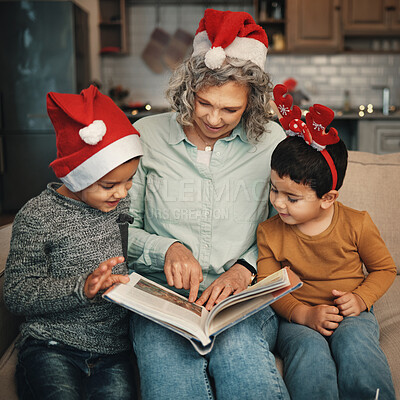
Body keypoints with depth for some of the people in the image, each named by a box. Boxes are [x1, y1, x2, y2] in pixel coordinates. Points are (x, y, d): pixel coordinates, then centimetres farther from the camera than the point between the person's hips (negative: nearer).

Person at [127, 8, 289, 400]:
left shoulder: (271, 140, 5)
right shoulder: (147, 135, 3)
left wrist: (245, 268, -8)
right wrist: (167, 249, -11)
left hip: (241, 294, 1)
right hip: (161, 291, 0)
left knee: (240, 353, -33)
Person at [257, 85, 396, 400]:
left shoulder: (357, 224, -5)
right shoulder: (269, 232, -3)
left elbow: (385, 268, 9)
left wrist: (361, 298, -10)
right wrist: (304, 314, -19)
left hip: (350, 314, 0)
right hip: (298, 317, 0)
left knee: (354, 342, -33)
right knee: (310, 349, -32)